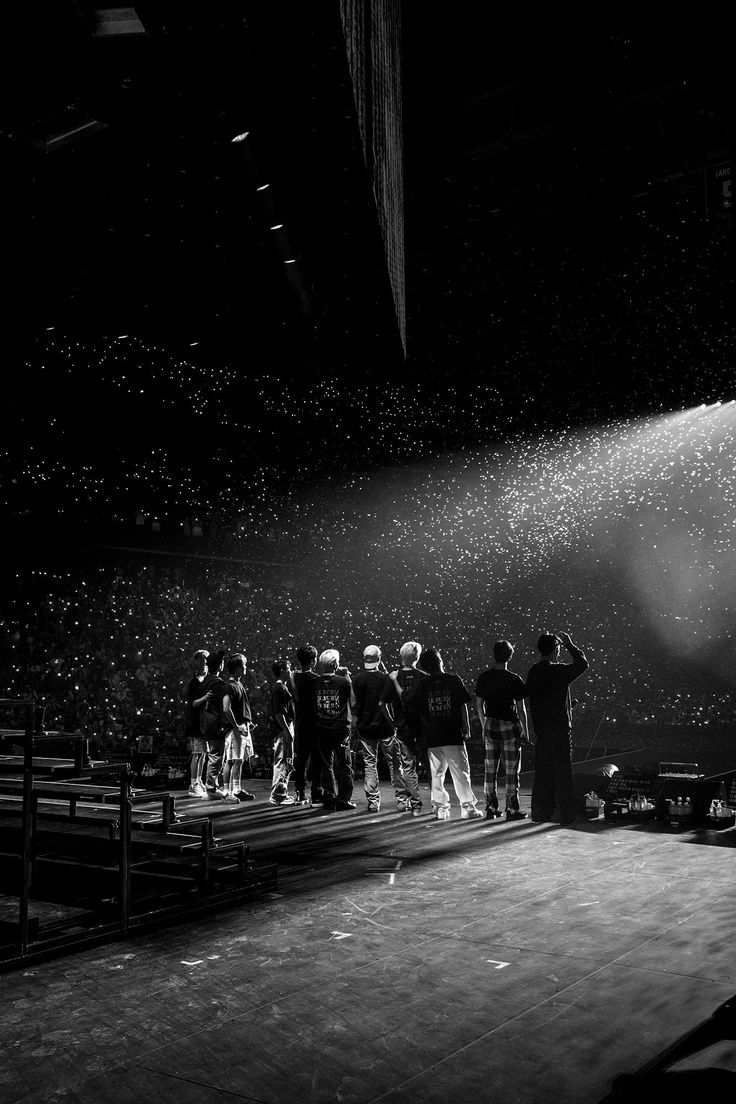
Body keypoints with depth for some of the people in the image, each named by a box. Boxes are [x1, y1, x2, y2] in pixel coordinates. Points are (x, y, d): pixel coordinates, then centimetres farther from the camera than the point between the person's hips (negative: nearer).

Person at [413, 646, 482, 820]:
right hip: (454, 735, -2)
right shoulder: (454, 680, -3)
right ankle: (468, 807, 5)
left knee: (437, 774, 11)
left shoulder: (423, 685, 3)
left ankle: (440, 808, 12)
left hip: (432, 738, 2)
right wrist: (467, 730, 3)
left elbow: (419, 711, 4)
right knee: (461, 772, 4)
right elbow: (463, 706, -3)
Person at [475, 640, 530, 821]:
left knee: (490, 770, 11)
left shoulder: (483, 678, 0)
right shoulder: (515, 680, -12)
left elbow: (479, 704, 7)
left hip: (490, 725, 4)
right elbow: (521, 709, -8)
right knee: (512, 771, 4)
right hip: (510, 726, -4)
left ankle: (491, 809, 16)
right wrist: (526, 731, 2)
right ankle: (512, 810, 8)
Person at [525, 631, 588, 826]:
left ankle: (540, 812, 15)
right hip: (560, 729, -6)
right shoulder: (558, 671, -15)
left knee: (542, 773, 11)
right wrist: (569, 644, 6)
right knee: (563, 772, 1)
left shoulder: (533, 672, 6)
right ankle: (567, 815, 5)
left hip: (541, 729, 6)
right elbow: (582, 663, -3)